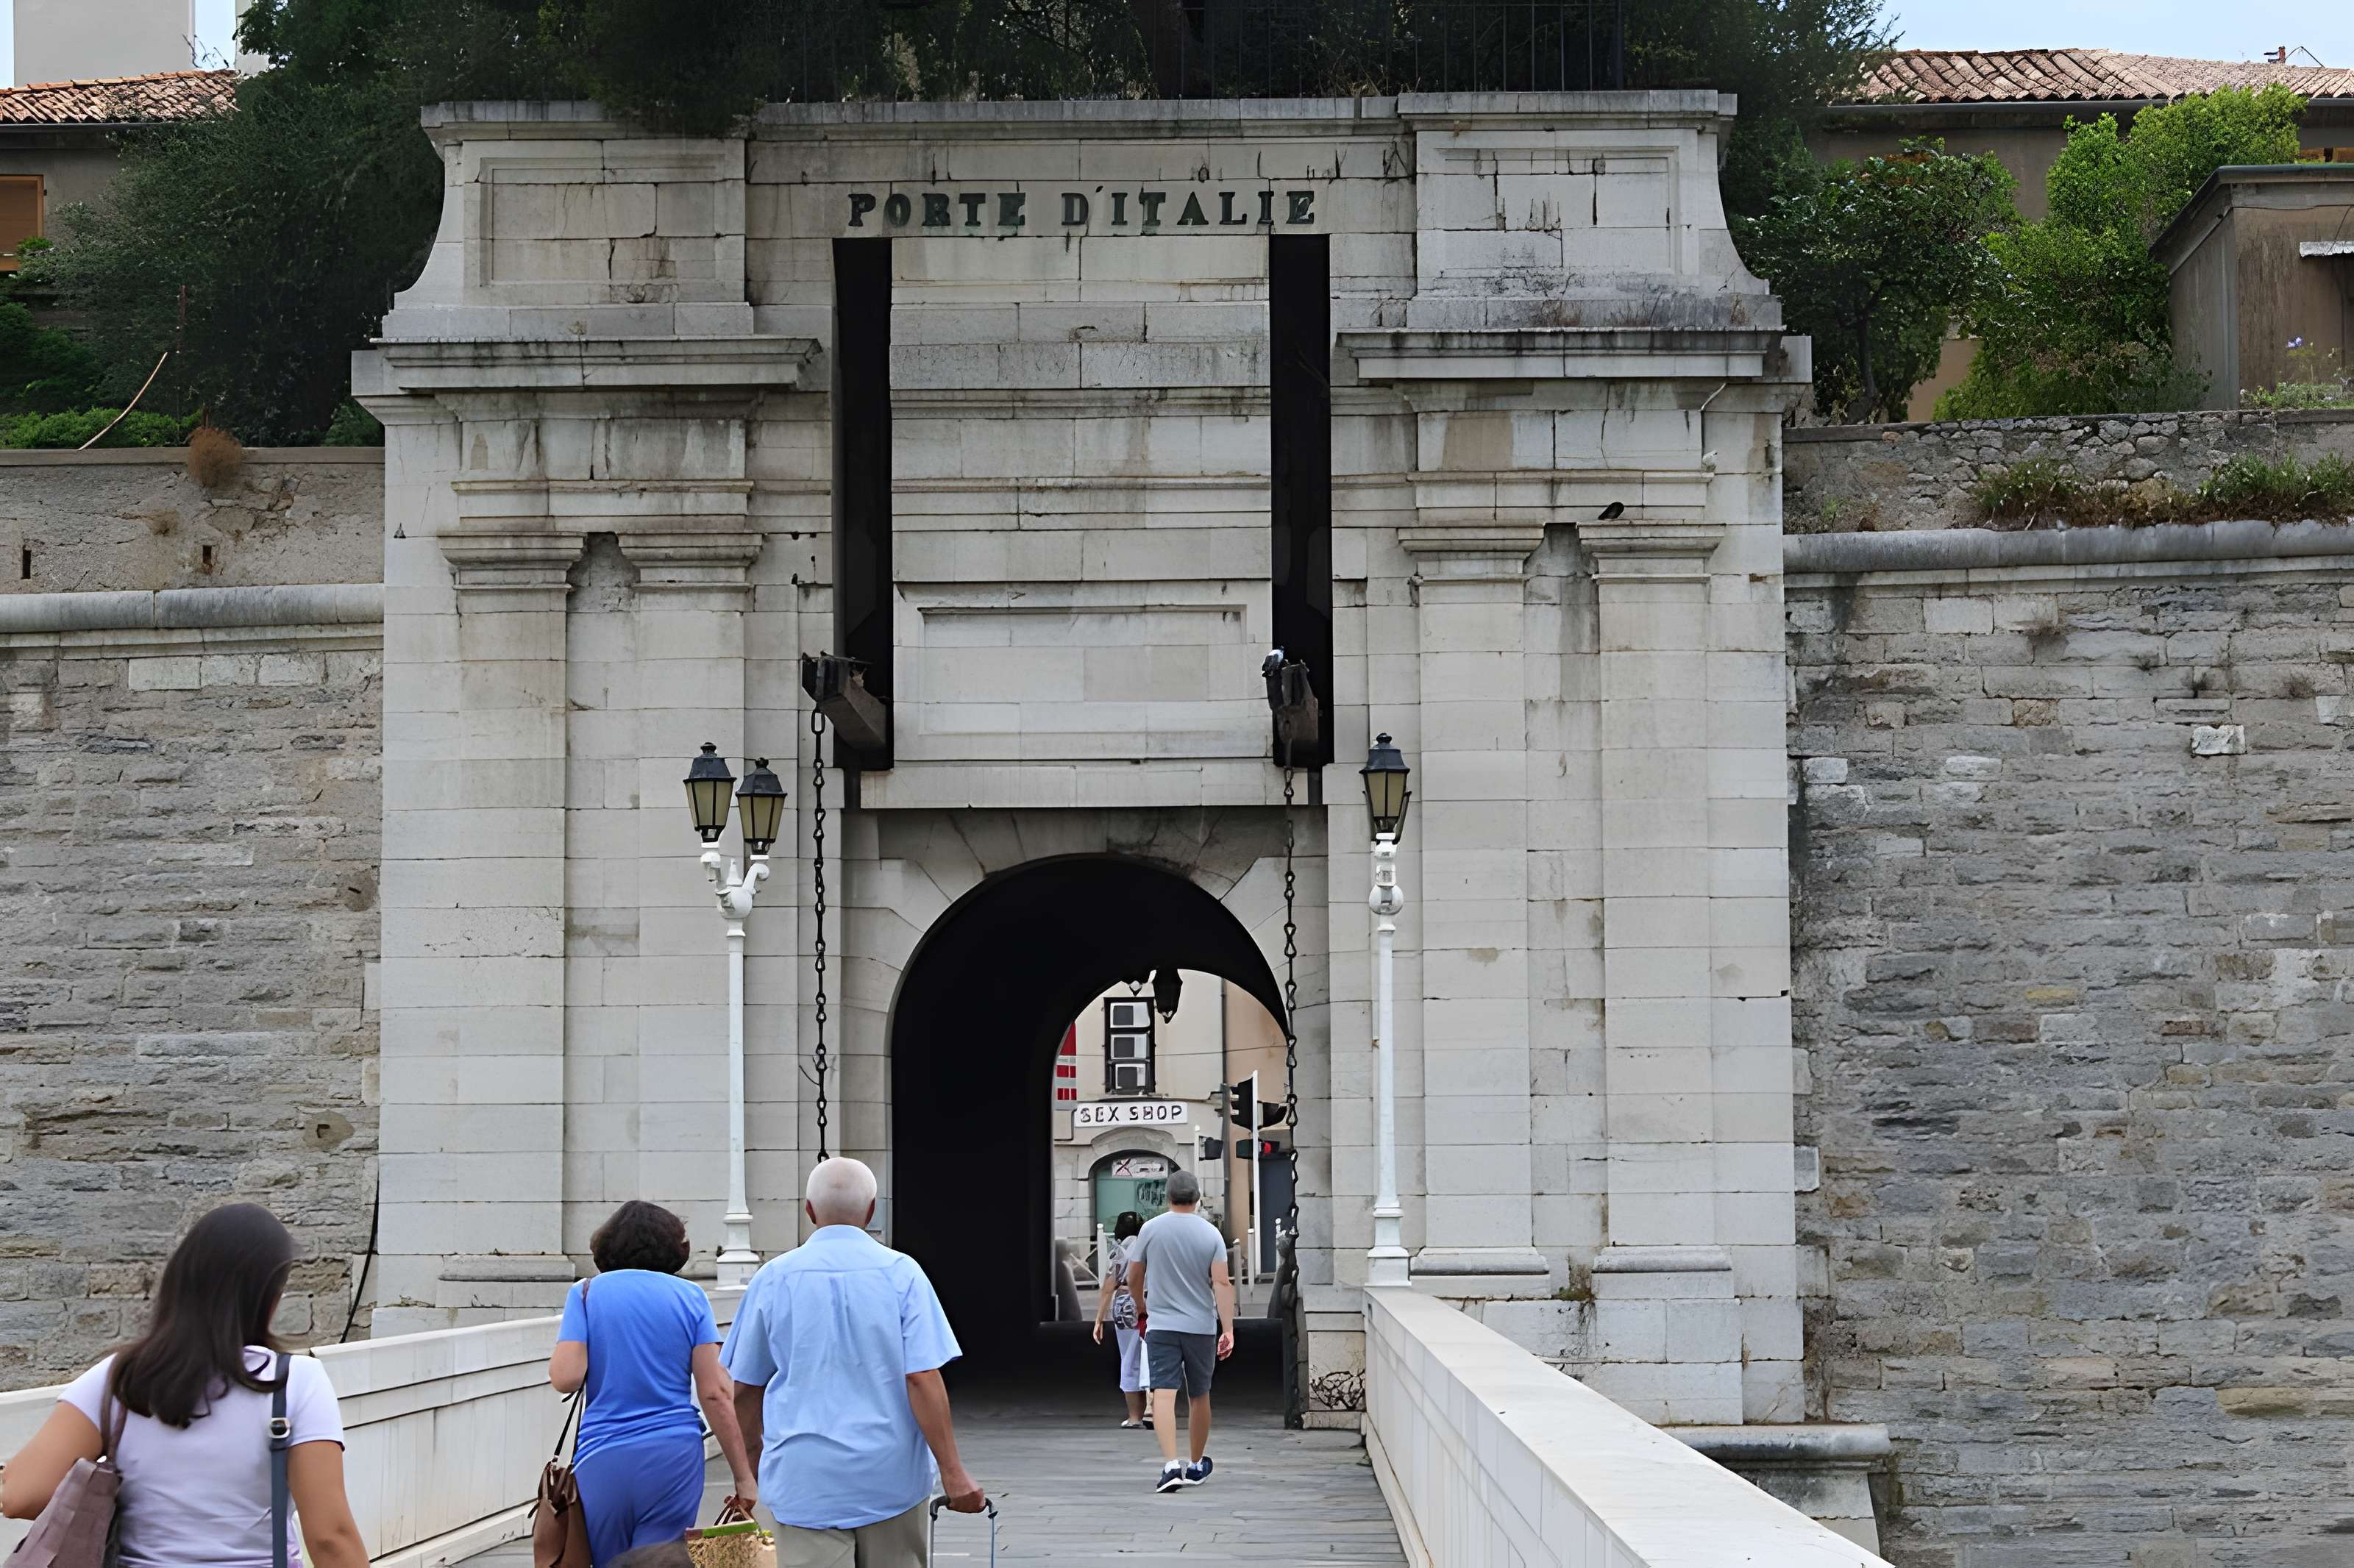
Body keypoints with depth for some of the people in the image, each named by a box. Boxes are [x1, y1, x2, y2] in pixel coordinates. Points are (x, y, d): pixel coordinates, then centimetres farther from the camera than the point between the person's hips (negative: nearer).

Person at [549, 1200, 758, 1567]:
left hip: (603, 1460, 0)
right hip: (675, 1456, 1)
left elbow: (566, 1377, -9)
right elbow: (715, 1393, -1)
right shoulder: (690, 1297, 6)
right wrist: (743, 1475, 1)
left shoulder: (586, 1293, 4)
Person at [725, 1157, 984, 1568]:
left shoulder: (773, 1278, 1)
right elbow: (923, 1380, -11)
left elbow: (745, 1390, 7)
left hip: (805, 1484, 0)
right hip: (891, 1476, 0)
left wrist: (749, 1470, 22)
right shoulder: (901, 1274, -3)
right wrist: (952, 1473, -8)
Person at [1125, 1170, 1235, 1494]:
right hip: (1201, 1326, 1)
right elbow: (1222, 1283, -10)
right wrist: (1228, 1330, -10)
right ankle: (1198, 1465, 28)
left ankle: (1170, 1464, -25)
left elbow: (1133, 1278, 7)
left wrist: (1142, 1308, 26)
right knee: (1199, 1397, 15)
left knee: (1164, 1394, -9)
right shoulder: (1210, 1234, -2)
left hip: (1161, 1325, -1)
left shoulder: (1151, 1229, -2)